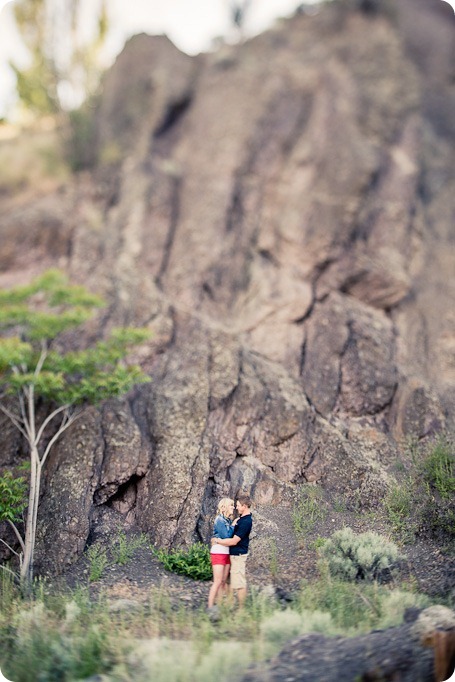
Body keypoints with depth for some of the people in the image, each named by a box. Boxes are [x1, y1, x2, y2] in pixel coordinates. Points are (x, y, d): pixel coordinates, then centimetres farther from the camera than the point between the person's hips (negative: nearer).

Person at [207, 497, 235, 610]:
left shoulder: (228, 520, 11)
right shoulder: (219, 520, -12)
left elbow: (231, 536, 9)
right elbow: (226, 536, -19)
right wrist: (233, 525, -11)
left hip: (227, 553, 8)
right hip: (218, 553, -8)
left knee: (224, 581, 8)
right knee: (218, 582, -8)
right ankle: (210, 606, -4)